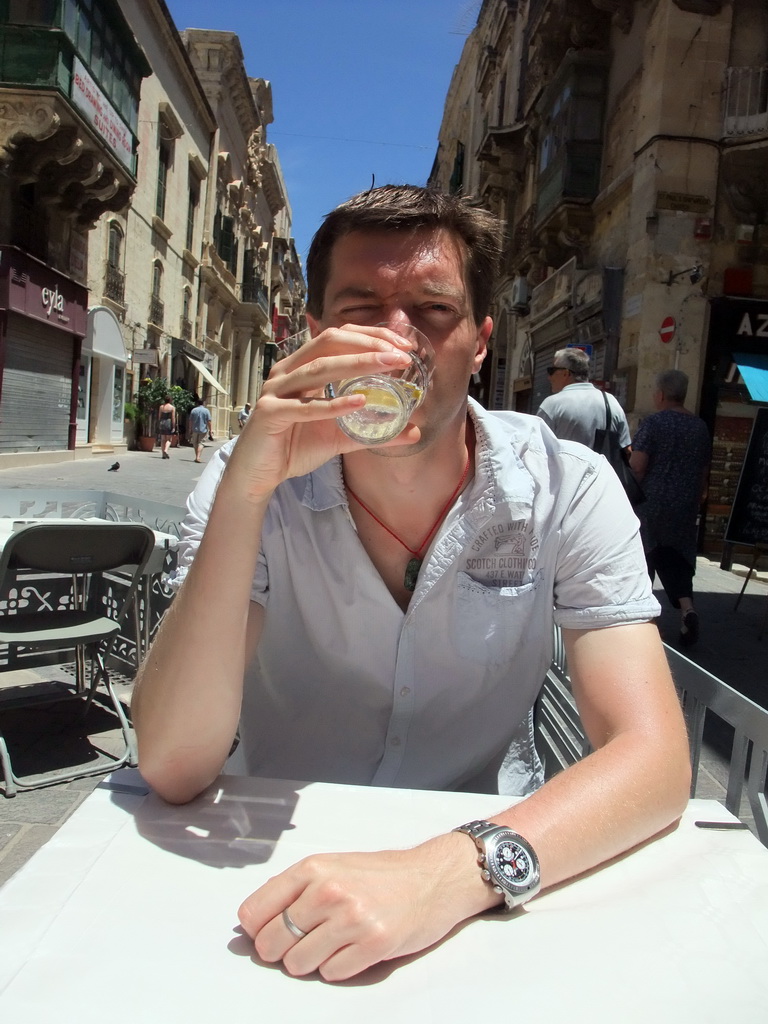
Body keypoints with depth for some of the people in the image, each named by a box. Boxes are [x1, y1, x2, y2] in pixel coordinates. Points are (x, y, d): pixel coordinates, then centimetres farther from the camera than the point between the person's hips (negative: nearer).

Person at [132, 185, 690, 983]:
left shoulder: (568, 490, -13)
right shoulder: (254, 479, -13)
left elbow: (654, 759, -18)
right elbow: (173, 770, -21)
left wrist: (454, 870, -34)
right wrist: (245, 490, -31)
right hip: (278, 860, 1)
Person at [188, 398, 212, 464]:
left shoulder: (193, 410, 3)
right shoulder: (206, 410, -3)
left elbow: (190, 421, 4)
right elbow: (209, 421, -7)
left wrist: (190, 430, 9)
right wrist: (210, 430, 0)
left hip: (195, 429, 2)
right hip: (203, 430, -2)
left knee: (195, 443, 14)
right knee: (200, 443, -1)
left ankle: (197, 457, 19)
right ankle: (198, 457, -15)